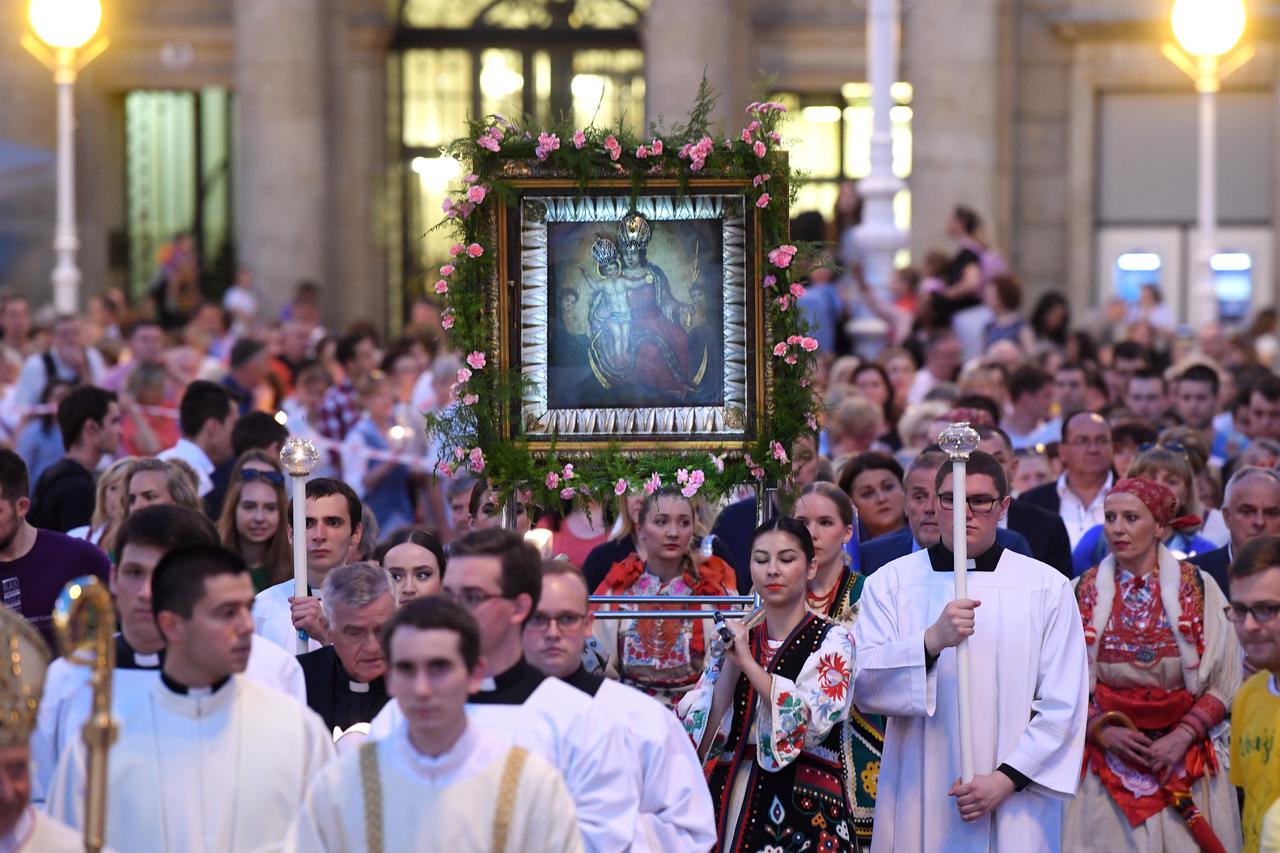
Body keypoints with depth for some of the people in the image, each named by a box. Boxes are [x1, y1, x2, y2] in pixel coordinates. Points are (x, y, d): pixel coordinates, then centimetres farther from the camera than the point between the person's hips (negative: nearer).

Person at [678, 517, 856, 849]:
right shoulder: (733, 641, 11)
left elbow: (812, 723, -17)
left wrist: (748, 663, -16)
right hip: (730, 804, 3)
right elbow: (700, 737, 2)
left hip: (801, 809, -3)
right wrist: (728, 667, -9)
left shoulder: (833, 640, -1)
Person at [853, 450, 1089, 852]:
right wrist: (932, 641, -21)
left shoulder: (1048, 587, 3)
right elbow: (862, 684, -7)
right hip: (917, 803, 0)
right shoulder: (890, 582, 4)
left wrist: (1007, 779, -9)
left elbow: (1063, 706, 0)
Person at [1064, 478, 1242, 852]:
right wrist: (1102, 730, -11)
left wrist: (1184, 736, -13)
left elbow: (1224, 681, 0)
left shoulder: (1198, 589, 2)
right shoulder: (1083, 593, 4)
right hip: (1106, 761, 1)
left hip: (1185, 761, 0)